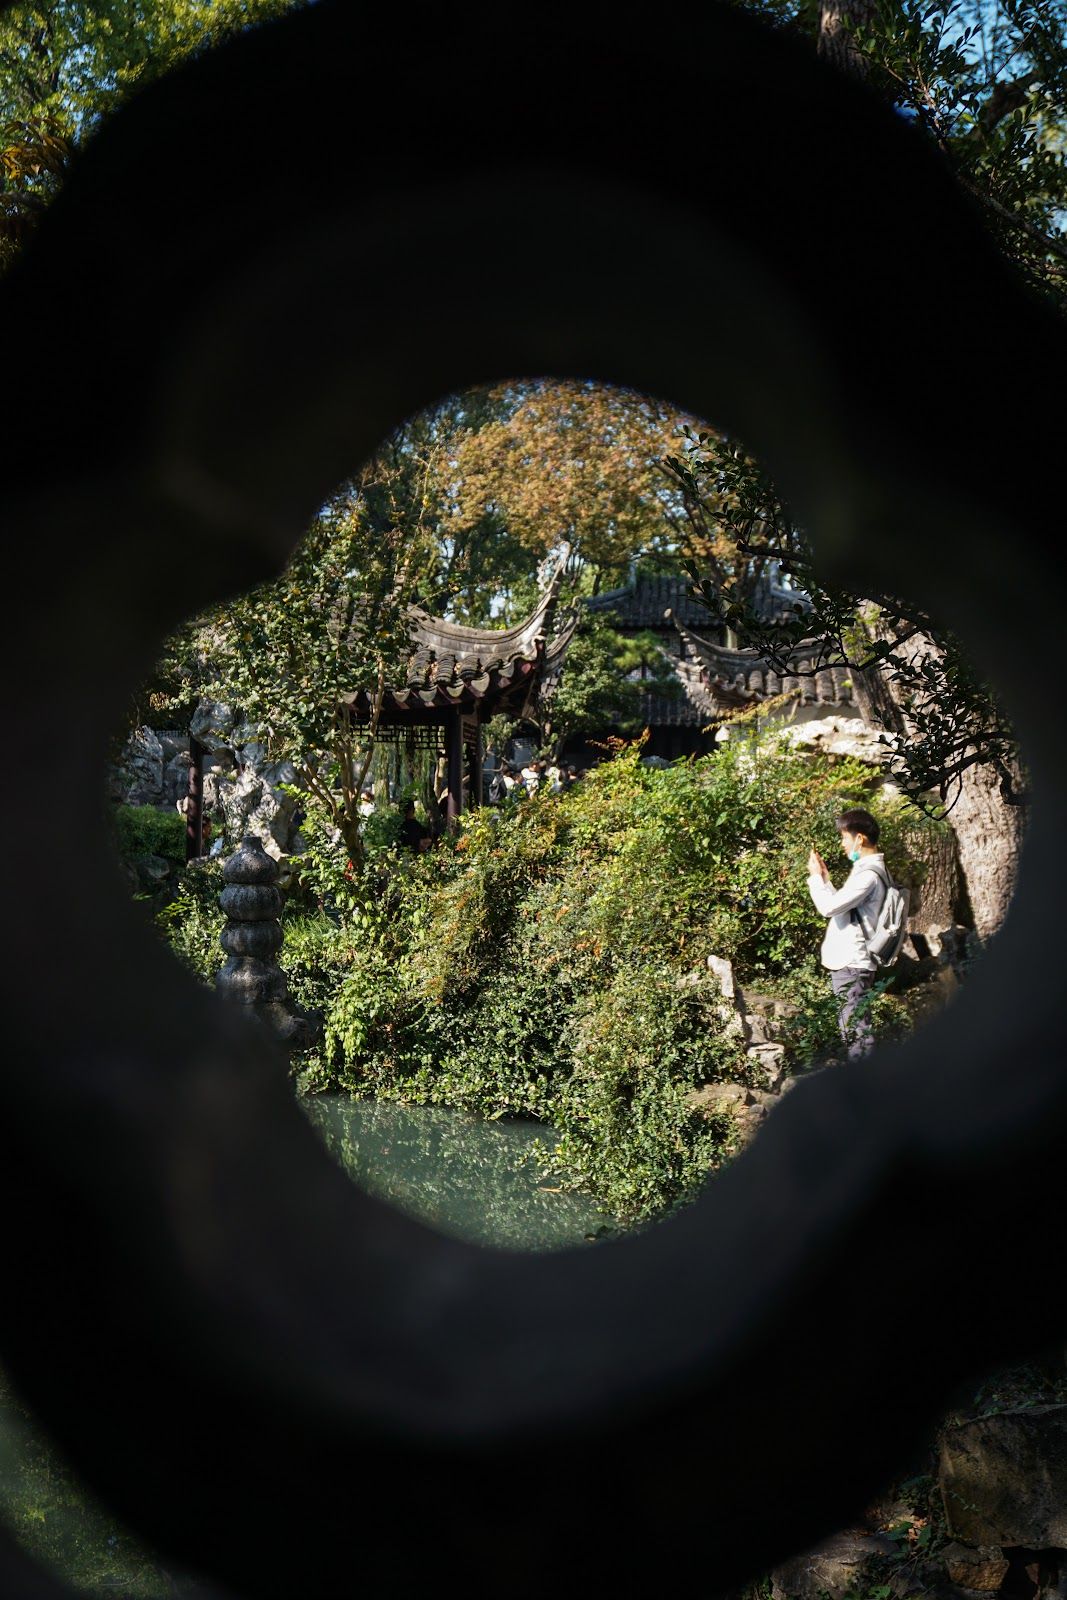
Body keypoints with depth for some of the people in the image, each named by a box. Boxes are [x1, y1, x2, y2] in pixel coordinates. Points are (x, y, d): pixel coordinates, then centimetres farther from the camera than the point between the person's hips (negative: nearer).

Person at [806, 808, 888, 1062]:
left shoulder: (868, 875, -19)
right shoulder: (866, 869, 15)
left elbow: (829, 907, -22)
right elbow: (840, 906, 19)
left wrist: (816, 877, -9)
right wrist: (825, 878, 14)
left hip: (851, 965, -11)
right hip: (848, 961, 11)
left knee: (855, 1028, -6)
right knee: (854, 1026, 16)